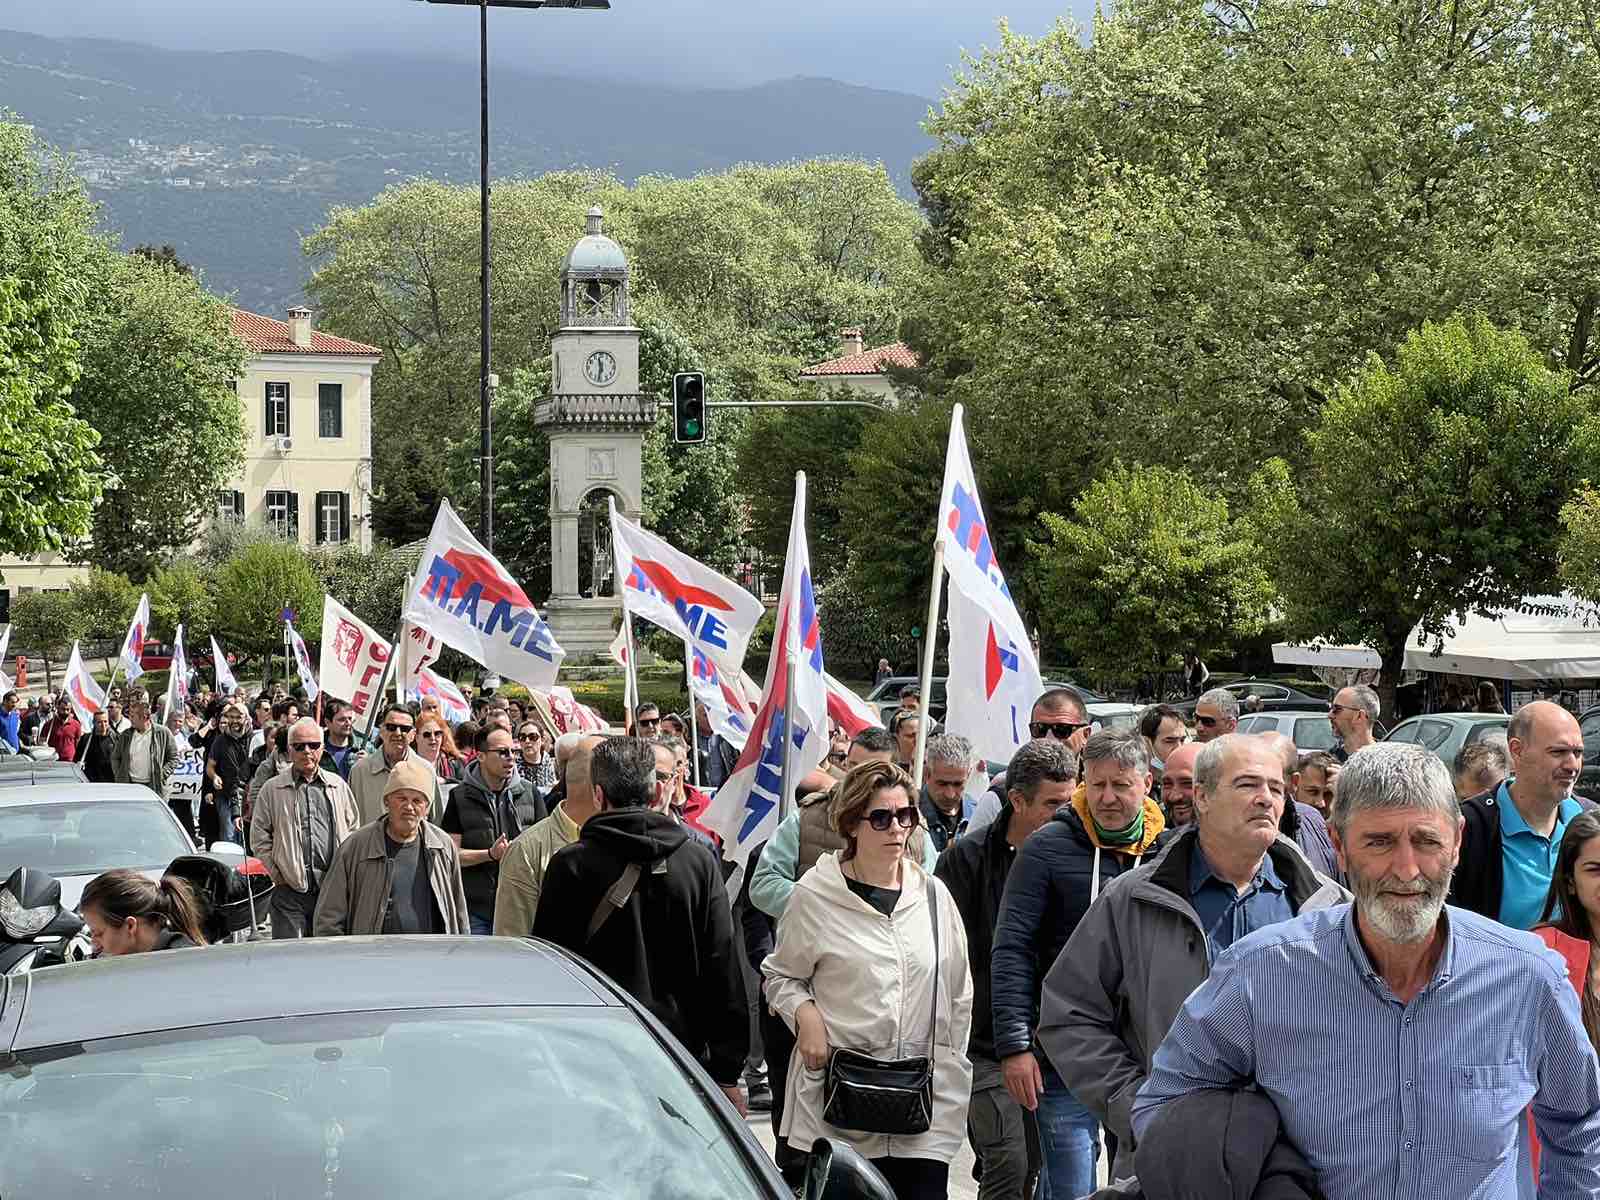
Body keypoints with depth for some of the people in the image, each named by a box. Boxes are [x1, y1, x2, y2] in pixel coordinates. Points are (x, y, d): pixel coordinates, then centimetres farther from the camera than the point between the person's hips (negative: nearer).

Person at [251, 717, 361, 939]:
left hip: (332, 888, 2)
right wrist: (277, 873, -2)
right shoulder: (273, 789, 4)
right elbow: (259, 838, 5)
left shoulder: (338, 786, 12)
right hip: (290, 890, -2)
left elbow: (353, 828, 16)